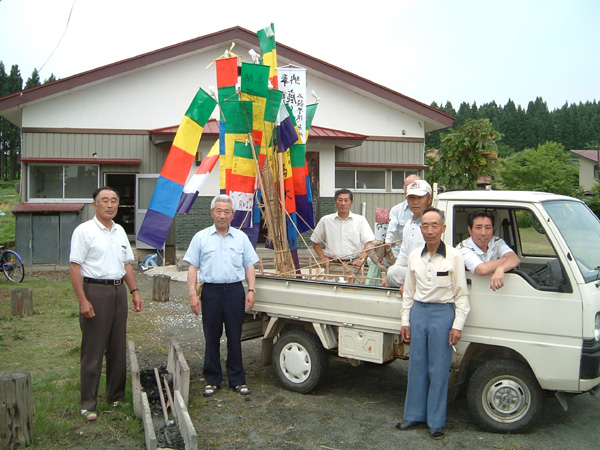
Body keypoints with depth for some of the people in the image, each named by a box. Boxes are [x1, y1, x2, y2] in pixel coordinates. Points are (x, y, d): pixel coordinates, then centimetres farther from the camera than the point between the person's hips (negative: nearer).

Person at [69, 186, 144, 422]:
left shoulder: (120, 231, 13)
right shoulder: (84, 231, -7)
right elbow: (75, 267, -12)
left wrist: (134, 291, 10)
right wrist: (83, 300, -18)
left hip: (119, 291, 7)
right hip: (95, 290, -6)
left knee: (118, 347, 12)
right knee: (93, 349, -2)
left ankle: (116, 396, 24)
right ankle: (88, 403, 7)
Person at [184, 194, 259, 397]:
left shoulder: (241, 237, 9)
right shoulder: (201, 237, 5)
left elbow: (249, 266, 10)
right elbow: (192, 267, 3)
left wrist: (251, 290, 0)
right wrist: (193, 294, -6)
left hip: (235, 291, 1)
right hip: (211, 291, -1)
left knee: (235, 337, 6)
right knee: (211, 338, 7)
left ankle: (237, 380, 16)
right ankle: (212, 380, 18)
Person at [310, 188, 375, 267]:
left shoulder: (360, 220, 8)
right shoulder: (325, 220, 11)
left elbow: (369, 242, 0)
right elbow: (315, 241, 20)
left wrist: (362, 258, -15)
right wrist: (322, 258, 8)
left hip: (354, 264, 0)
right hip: (332, 263, 1)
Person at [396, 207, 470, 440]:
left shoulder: (454, 256, -6)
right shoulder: (414, 256, 7)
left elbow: (461, 294, -3)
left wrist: (457, 325, -8)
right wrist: (405, 320, 11)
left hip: (443, 313, -4)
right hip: (418, 312, 4)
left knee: (438, 370, 2)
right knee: (417, 366, 10)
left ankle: (436, 422, 14)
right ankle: (414, 415, 23)